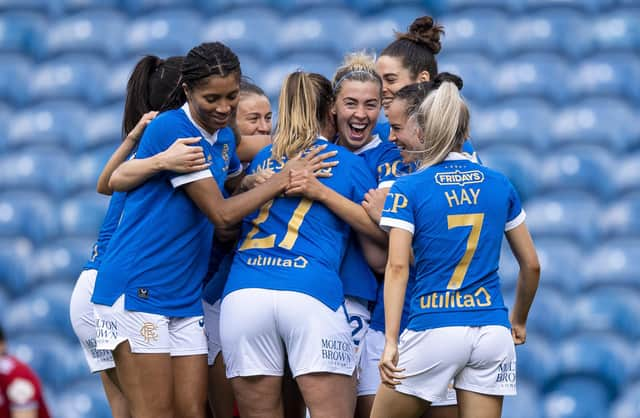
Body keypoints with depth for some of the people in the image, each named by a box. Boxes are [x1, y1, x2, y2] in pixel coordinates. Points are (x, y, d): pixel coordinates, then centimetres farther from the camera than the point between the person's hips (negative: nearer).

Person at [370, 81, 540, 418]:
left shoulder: (408, 188, -1)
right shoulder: (500, 185, 9)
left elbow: (397, 267, -11)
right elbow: (531, 264, 15)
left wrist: (391, 341, -15)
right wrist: (519, 320, 29)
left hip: (433, 328, -4)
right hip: (493, 330, 4)